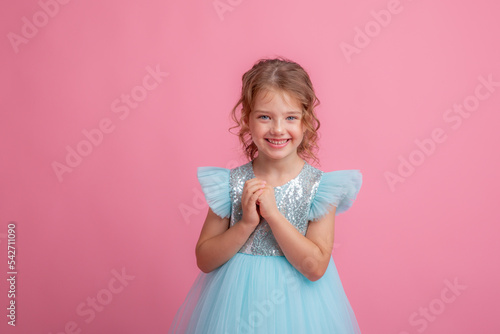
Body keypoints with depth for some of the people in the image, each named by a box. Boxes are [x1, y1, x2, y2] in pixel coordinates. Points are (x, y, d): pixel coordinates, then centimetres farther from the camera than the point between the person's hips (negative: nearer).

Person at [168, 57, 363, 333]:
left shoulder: (319, 186, -11)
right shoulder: (230, 183, -7)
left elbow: (315, 268, -17)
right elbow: (204, 260, -6)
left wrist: (273, 213, -22)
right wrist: (246, 224, -20)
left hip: (296, 305, -1)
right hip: (235, 302, 1)